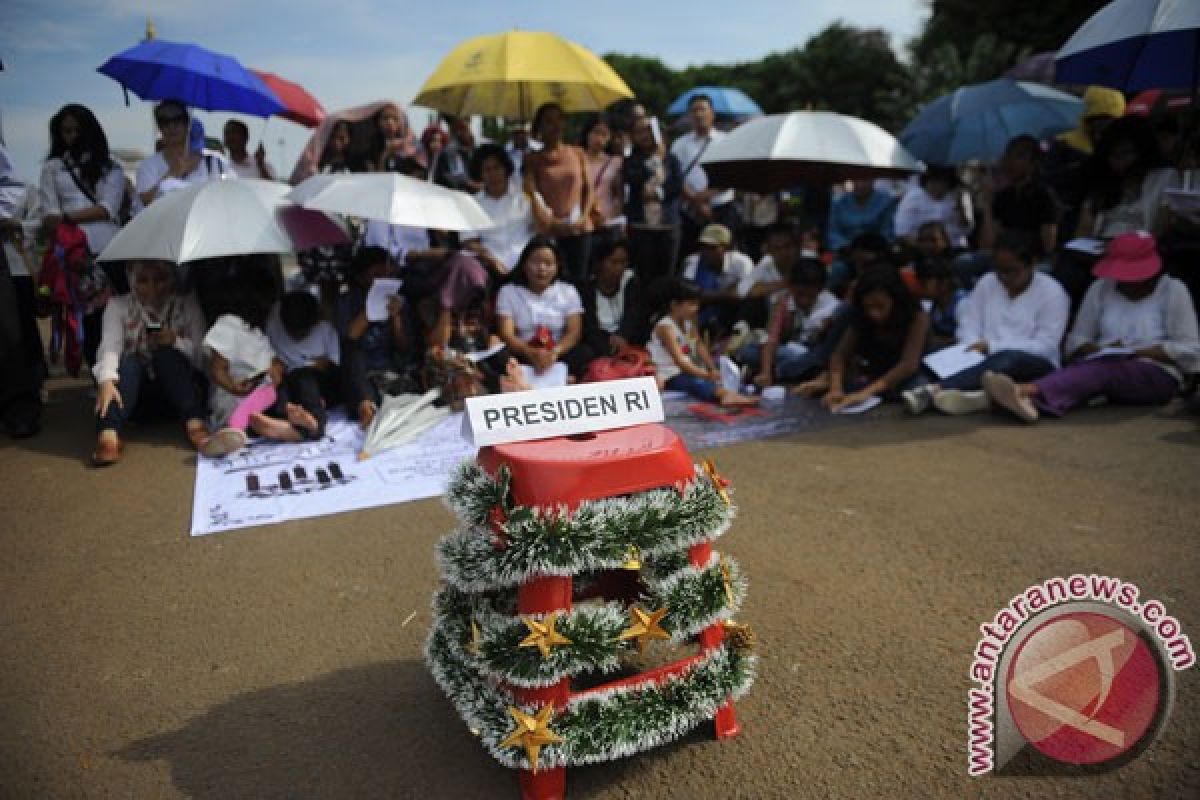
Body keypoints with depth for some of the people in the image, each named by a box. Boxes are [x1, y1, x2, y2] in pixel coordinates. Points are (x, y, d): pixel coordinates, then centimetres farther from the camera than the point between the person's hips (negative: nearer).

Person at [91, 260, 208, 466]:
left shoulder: (187, 305, 5)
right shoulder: (118, 305, 6)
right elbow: (110, 347, -12)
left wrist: (176, 342, -22)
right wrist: (107, 380, -32)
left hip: (178, 389, 0)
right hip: (134, 390, 1)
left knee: (166, 354, -27)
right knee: (128, 362, -29)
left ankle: (194, 424, -42)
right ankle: (108, 436, -49)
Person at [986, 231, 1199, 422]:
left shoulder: (1173, 291, 5)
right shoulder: (1101, 289, 13)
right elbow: (1076, 340, 9)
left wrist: (1139, 353, -13)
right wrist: (1100, 350, -13)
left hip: (1156, 375, -3)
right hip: (1105, 366, 3)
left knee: (1101, 370, -37)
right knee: (1076, 368, -34)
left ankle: (1029, 391, -63)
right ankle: (1031, 401, -68)